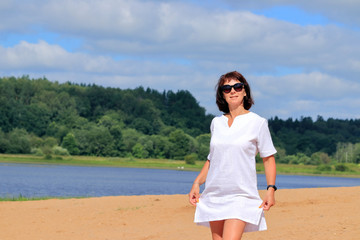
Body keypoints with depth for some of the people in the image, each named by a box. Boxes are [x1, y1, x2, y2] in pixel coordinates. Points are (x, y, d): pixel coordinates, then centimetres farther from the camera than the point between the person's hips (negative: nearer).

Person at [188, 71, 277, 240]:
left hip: (241, 195, -5)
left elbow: (268, 158, 3)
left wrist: (271, 189, -8)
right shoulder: (216, 123, 12)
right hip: (214, 193, 5)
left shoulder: (257, 123, 0)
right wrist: (197, 183, 10)